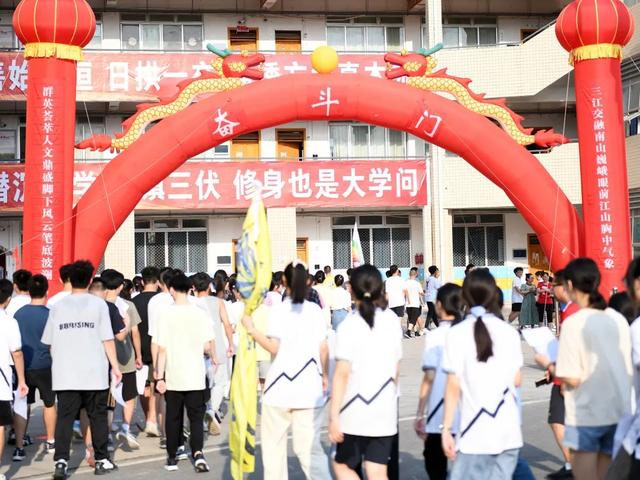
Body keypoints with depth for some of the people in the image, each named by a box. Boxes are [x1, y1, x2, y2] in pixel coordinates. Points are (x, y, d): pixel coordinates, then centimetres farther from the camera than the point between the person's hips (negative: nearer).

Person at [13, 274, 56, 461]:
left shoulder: (19, 313, -1)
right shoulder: (49, 315, -11)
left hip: (23, 366, 2)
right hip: (44, 367, -2)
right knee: (49, 404, 17)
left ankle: (19, 448, 0)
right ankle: (50, 442, 29)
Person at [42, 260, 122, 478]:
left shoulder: (57, 307, 5)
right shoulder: (98, 304, -2)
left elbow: (49, 342, 9)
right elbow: (107, 339, -5)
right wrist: (115, 366, 1)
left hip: (65, 375, 1)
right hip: (94, 373, -1)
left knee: (64, 418, 4)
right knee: (98, 416, 10)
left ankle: (61, 461, -7)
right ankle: (102, 461, 18)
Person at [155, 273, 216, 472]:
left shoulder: (166, 314, -7)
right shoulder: (200, 313, -4)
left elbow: (162, 348, -7)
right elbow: (208, 346, -4)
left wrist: (159, 376, -3)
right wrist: (214, 358, 18)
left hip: (173, 376, 0)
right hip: (195, 376, 0)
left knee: (173, 418, 14)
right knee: (196, 417, 8)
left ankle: (172, 457, 21)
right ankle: (197, 452, -11)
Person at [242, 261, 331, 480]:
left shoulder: (279, 310, -7)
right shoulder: (316, 310, 3)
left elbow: (274, 347, -13)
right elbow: (324, 348, 4)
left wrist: (251, 329, -4)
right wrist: (325, 375, 17)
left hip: (281, 386, -3)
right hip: (310, 387, 3)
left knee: (274, 443, 13)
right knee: (309, 445, 6)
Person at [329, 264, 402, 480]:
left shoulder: (349, 324, -11)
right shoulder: (391, 320, 5)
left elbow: (342, 373, -15)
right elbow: (396, 369, 12)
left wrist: (334, 416, -13)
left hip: (355, 412, -4)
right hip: (385, 412, 4)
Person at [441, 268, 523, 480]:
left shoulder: (457, 334, -7)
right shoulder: (509, 332, 2)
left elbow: (454, 387, -8)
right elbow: (516, 381, 8)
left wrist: (447, 428, -3)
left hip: (475, 434, -3)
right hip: (508, 431, 3)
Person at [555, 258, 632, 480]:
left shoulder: (574, 323, -15)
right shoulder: (619, 320, 1)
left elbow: (572, 379, -16)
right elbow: (629, 370, 8)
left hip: (586, 415, -5)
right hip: (620, 412, 5)